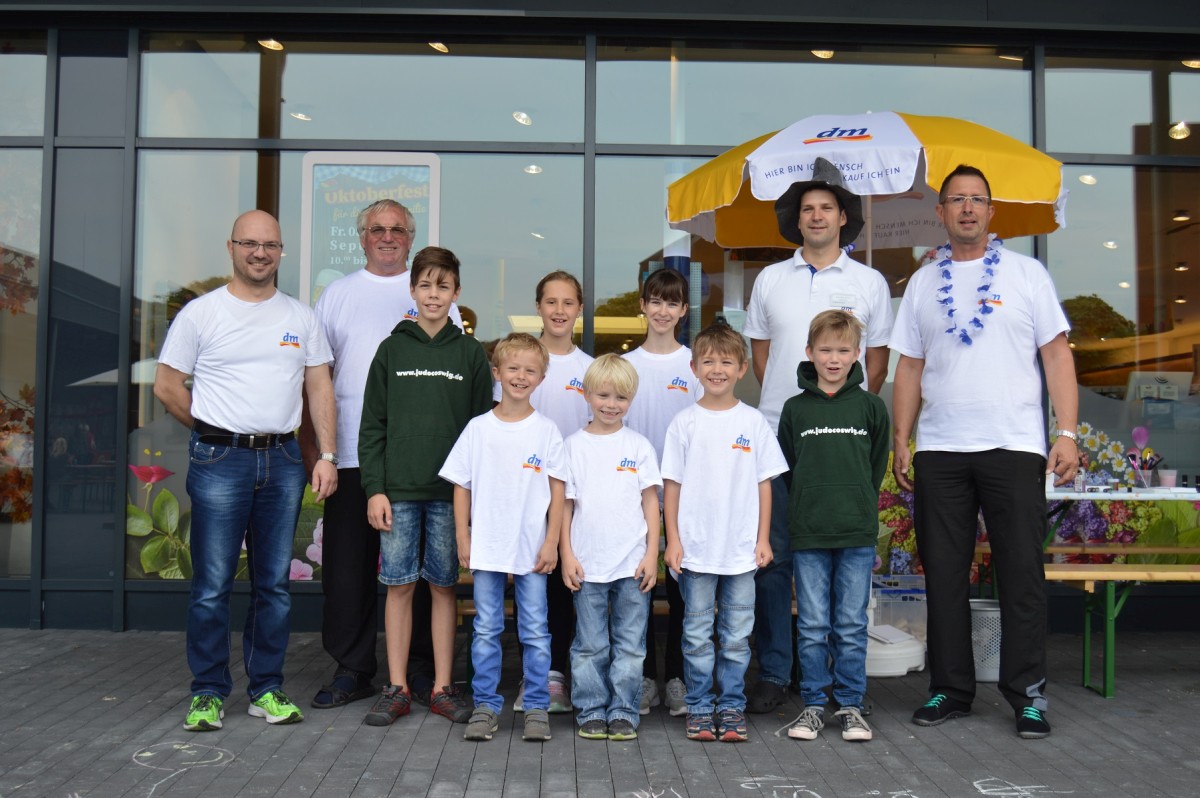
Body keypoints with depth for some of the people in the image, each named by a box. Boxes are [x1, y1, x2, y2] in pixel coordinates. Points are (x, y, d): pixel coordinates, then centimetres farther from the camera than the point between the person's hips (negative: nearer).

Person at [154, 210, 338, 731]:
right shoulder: (201, 313, 1)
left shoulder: (301, 317, 10)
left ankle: (267, 689, 19)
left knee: (274, 584, 9)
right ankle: (208, 693, 12)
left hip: (283, 460, 3)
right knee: (213, 585, -1)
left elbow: (320, 388, 9)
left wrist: (327, 456, 1)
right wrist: (215, 433, 4)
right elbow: (167, 385, 4)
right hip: (220, 462, -3)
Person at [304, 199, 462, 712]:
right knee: (348, 566, 4)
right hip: (352, 453, 1)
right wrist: (308, 440, 4)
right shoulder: (337, 295, 14)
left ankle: (423, 671, 15)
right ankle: (352, 670, 16)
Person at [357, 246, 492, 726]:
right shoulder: (392, 350, 6)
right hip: (398, 490, 0)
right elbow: (372, 426, 4)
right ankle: (397, 689, 14)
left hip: (450, 491, 0)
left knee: (444, 586, 6)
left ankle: (443, 688, 15)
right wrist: (374, 489, -3)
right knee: (398, 585, 4)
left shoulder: (470, 354, 6)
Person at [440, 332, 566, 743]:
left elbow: (557, 490, 1)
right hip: (486, 547, 1)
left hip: (532, 549, -1)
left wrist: (551, 542, -5)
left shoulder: (547, 430, 1)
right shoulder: (478, 428, 3)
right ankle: (486, 705, 18)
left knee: (535, 631, 5)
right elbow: (462, 486, 6)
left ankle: (537, 708, 15)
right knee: (486, 630, 8)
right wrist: (462, 538, 0)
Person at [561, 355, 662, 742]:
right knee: (590, 645, 7)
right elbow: (565, 504, 4)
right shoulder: (574, 446, 3)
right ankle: (591, 713, 19)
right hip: (587, 564, 0)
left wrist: (652, 554, -1)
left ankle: (624, 713, 16)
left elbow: (650, 501, 5)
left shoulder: (639, 446, 4)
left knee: (630, 644, 6)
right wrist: (566, 555, -2)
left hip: (633, 563, 0)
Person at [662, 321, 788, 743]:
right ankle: (699, 708, 19)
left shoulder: (754, 422, 3)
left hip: (741, 549, 1)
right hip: (695, 548, -1)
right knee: (697, 636, 7)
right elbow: (671, 484, 1)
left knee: (736, 636, 8)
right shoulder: (685, 422, 0)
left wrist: (763, 538, 2)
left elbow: (764, 483, 6)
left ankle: (732, 708, 20)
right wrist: (673, 540, -3)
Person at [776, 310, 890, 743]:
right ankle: (813, 704, 17)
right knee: (812, 627, 6)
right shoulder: (795, 409, 4)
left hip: (857, 533, 0)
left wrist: (859, 507, 7)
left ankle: (851, 705, 18)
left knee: (851, 626, 6)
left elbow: (878, 466, 11)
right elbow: (786, 470, 10)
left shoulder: (870, 406, 4)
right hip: (808, 534, 0)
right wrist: (809, 509, 5)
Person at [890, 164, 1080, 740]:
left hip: (1014, 445, -2)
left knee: (1021, 574, 1)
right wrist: (901, 442, 4)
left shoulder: (1027, 272, 6)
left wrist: (1068, 432, -7)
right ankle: (950, 689, 17)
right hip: (939, 449, 3)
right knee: (944, 573, 7)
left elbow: (1057, 354, 2)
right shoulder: (923, 282, 13)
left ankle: (1027, 694, 13)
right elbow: (910, 367, 11)